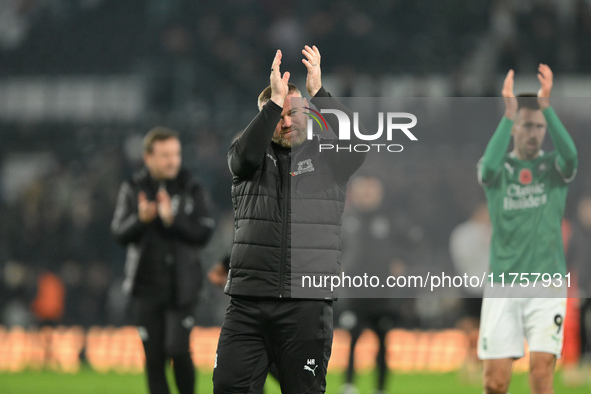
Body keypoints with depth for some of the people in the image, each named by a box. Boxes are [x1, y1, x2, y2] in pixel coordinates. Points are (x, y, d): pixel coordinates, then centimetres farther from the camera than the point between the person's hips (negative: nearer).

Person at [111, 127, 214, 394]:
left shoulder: (193, 192, 1)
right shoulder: (132, 190, 4)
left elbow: (202, 234, -9)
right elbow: (120, 233, -5)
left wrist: (172, 219, -24)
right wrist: (141, 219, -25)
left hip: (181, 289, -2)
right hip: (146, 289, 2)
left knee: (177, 350, -14)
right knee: (154, 358, 3)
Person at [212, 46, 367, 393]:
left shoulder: (327, 158, 8)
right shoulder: (256, 157, 11)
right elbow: (246, 154, -11)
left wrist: (318, 92, -14)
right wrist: (275, 101, -16)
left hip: (308, 304, -1)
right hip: (249, 302, 1)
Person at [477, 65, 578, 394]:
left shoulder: (554, 167, 6)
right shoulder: (499, 170, 7)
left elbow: (570, 154, -18)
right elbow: (489, 166, -18)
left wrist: (546, 106, -27)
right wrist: (509, 113, -26)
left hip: (547, 282, -1)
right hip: (502, 281, 1)